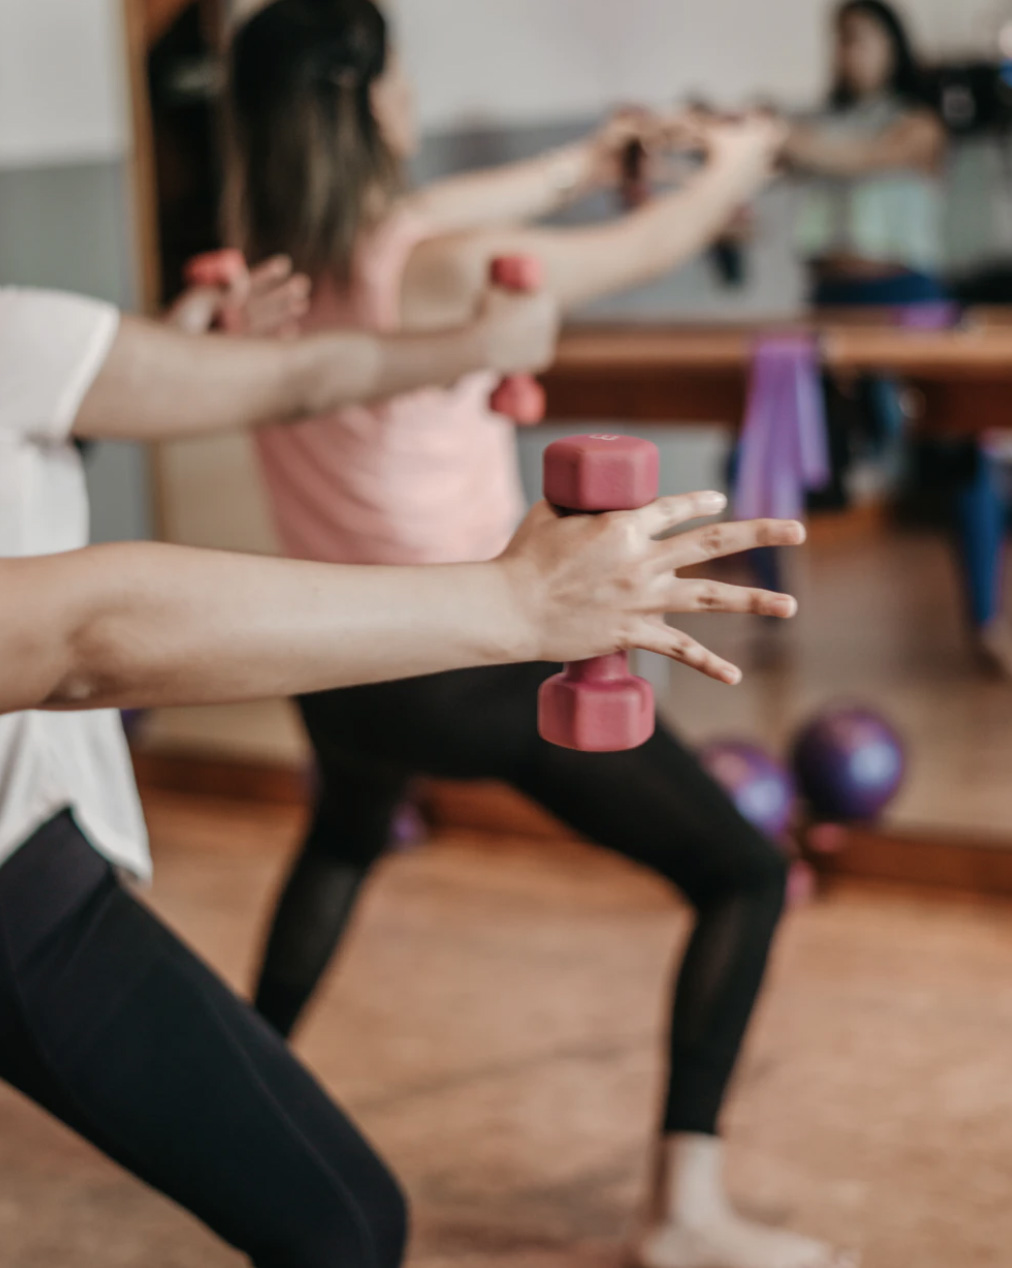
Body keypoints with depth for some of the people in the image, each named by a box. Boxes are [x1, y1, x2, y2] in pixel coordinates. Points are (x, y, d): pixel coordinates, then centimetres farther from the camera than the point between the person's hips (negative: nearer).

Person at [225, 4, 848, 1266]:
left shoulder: (265, 250, -3)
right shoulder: (436, 267, -22)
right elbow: (640, 250, -6)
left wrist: (587, 157, 22)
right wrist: (731, 167, 14)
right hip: (478, 668, -7)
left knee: (345, 838, 40)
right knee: (744, 877, 2)